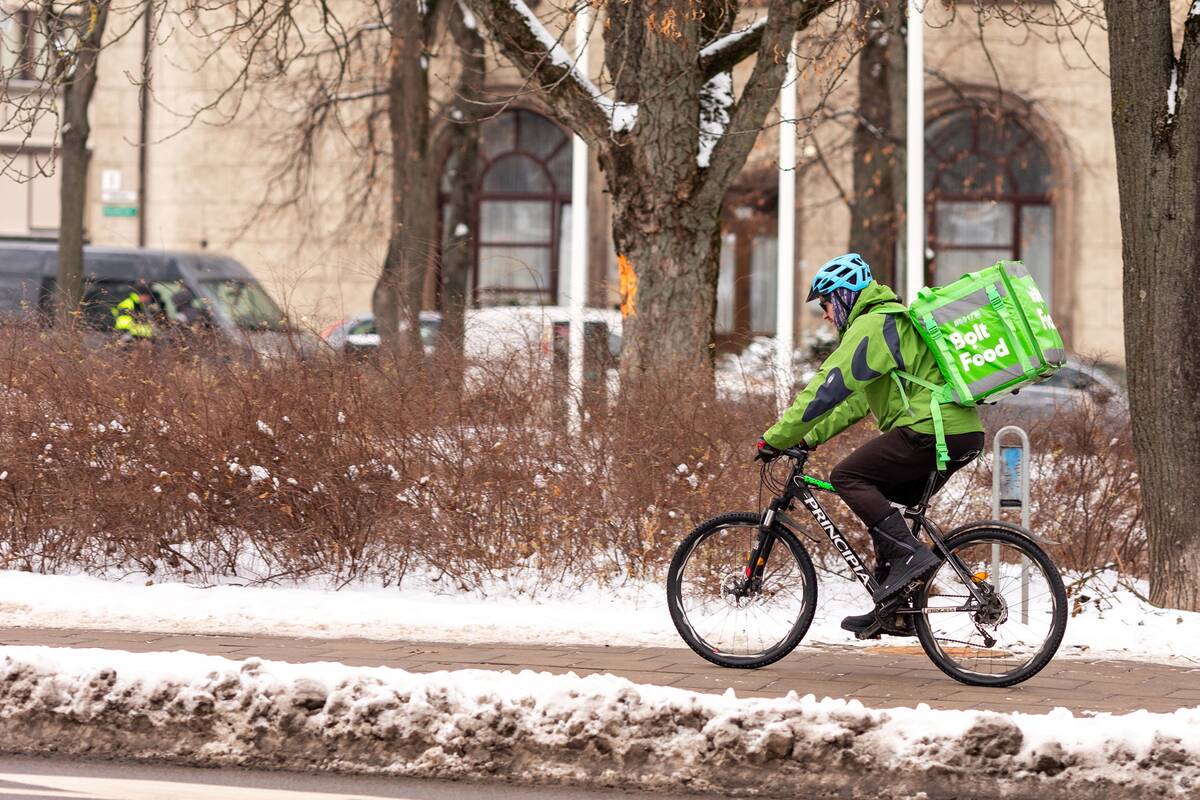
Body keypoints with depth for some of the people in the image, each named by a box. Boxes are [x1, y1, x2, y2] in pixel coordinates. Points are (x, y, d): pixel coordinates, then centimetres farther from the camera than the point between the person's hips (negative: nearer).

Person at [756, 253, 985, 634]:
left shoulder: (870, 326, -7)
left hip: (932, 430, -10)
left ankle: (908, 554, -17)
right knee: (881, 503, 18)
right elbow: (857, 399, 30)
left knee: (847, 476, -8)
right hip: (963, 433, 10)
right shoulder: (892, 321, 27)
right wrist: (809, 438, 24)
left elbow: (827, 390, -13)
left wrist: (776, 438, -8)